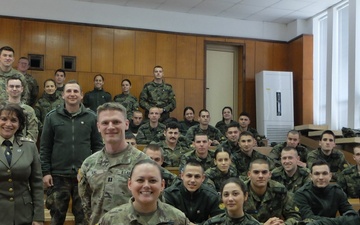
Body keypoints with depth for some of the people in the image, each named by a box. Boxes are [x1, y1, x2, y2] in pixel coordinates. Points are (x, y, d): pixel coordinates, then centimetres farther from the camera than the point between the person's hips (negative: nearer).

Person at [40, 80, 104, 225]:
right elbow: (45, 147, 2)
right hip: (58, 175, 0)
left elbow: (98, 145, 5)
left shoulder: (91, 117, 3)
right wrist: (45, 172, -4)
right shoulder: (52, 117, 2)